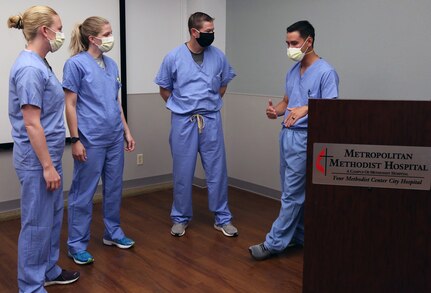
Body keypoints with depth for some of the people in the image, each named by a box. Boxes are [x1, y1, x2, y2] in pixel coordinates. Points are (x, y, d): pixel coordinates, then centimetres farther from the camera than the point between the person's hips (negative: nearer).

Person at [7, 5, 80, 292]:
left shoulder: (40, 63, 9)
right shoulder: (29, 68, -20)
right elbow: (31, 124, -22)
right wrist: (47, 166, -19)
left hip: (50, 154, 9)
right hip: (37, 160, -9)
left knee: (54, 216, 19)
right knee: (37, 223, 3)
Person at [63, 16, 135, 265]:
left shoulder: (111, 64, 11)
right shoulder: (76, 64, -8)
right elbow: (70, 105, -10)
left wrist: (127, 131, 15)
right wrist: (75, 140, -13)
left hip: (115, 137, 7)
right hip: (90, 140, -6)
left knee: (114, 187, 15)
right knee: (84, 193, 3)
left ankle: (113, 232, 32)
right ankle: (77, 245, 15)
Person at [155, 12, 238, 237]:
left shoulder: (218, 56, 0)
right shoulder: (173, 57, -5)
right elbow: (164, 89, 7)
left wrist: (210, 105, 11)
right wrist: (181, 108, 8)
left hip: (211, 120, 2)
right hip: (183, 122, -1)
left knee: (217, 170, 5)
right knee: (182, 173, 7)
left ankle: (222, 218, 19)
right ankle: (180, 218, 23)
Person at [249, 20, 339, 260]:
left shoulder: (326, 72, -10)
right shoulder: (293, 72, 14)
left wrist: (306, 109, -33)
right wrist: (276, 111, -2)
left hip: (305, 139, -8)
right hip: (287, 135, 8)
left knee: (292, 194, -4)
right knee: (294, 192, 14)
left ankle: (274, 243, 2)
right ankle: (298, 236, 26)